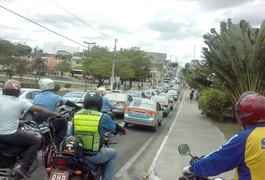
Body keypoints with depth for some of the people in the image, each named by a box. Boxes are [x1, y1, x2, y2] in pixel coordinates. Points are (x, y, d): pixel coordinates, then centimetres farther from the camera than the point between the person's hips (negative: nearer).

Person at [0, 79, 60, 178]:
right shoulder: (20, 102, -11)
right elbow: (40, 110, -8)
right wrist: (56, 114, 2)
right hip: (11, 135, -6)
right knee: (36, 141, 8)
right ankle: (24, 169, 2)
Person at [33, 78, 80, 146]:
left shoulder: (36, 97, 8)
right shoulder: (55, 97, -5)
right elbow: (68, 103, 3)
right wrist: (78, 107, 16)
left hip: (36, 123, 5)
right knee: (64, 122, 17)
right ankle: (58, 141, 4)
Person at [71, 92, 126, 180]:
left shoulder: (76, 115, 0)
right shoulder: (103, 117, -11)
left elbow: (72, 134, 8)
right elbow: (115, 127, 6)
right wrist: (122, 131, 28)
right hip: (93, 156, -4)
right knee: (113, 153, 23)